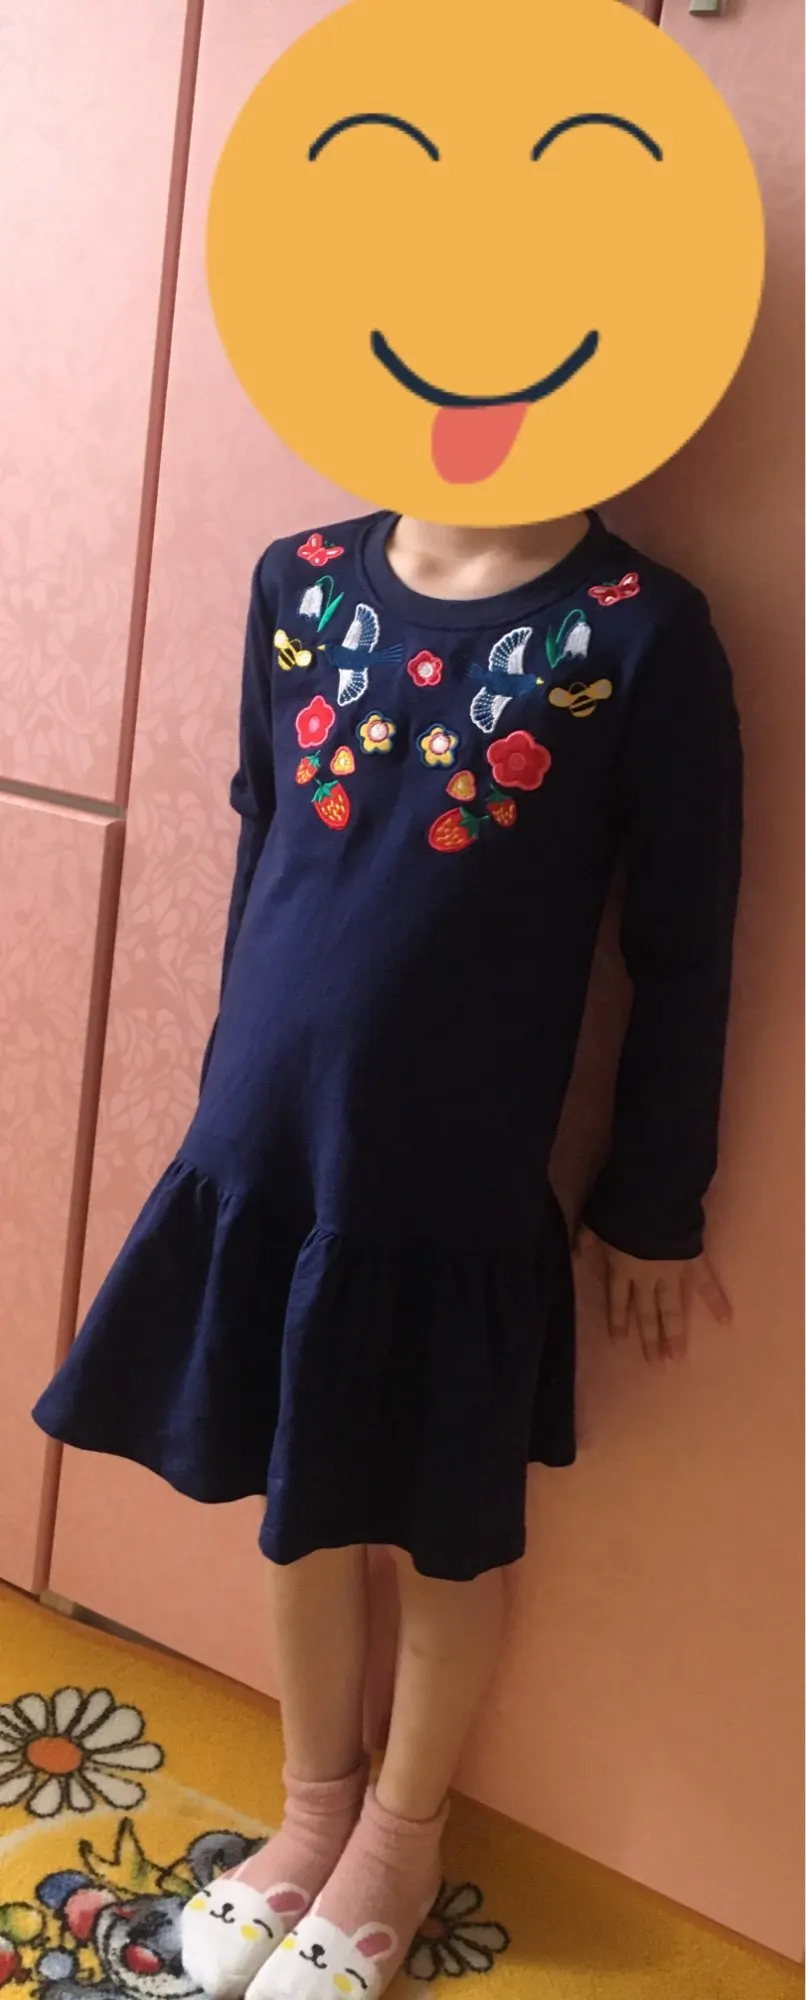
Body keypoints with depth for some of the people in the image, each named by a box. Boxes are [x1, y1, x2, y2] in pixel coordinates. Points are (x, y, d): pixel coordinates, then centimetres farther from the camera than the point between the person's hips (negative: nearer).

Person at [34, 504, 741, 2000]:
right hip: (265, 1151, 4)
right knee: (302, 1510, 20)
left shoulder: (642, 632, -11)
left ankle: (403, 1828, 44)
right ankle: (316, 1804, 46)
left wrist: (654, 1206, 0)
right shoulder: (301, 580, 1)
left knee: (445, 1532, 17)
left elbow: (681, 948, -6)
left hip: (464, 1186, -3)